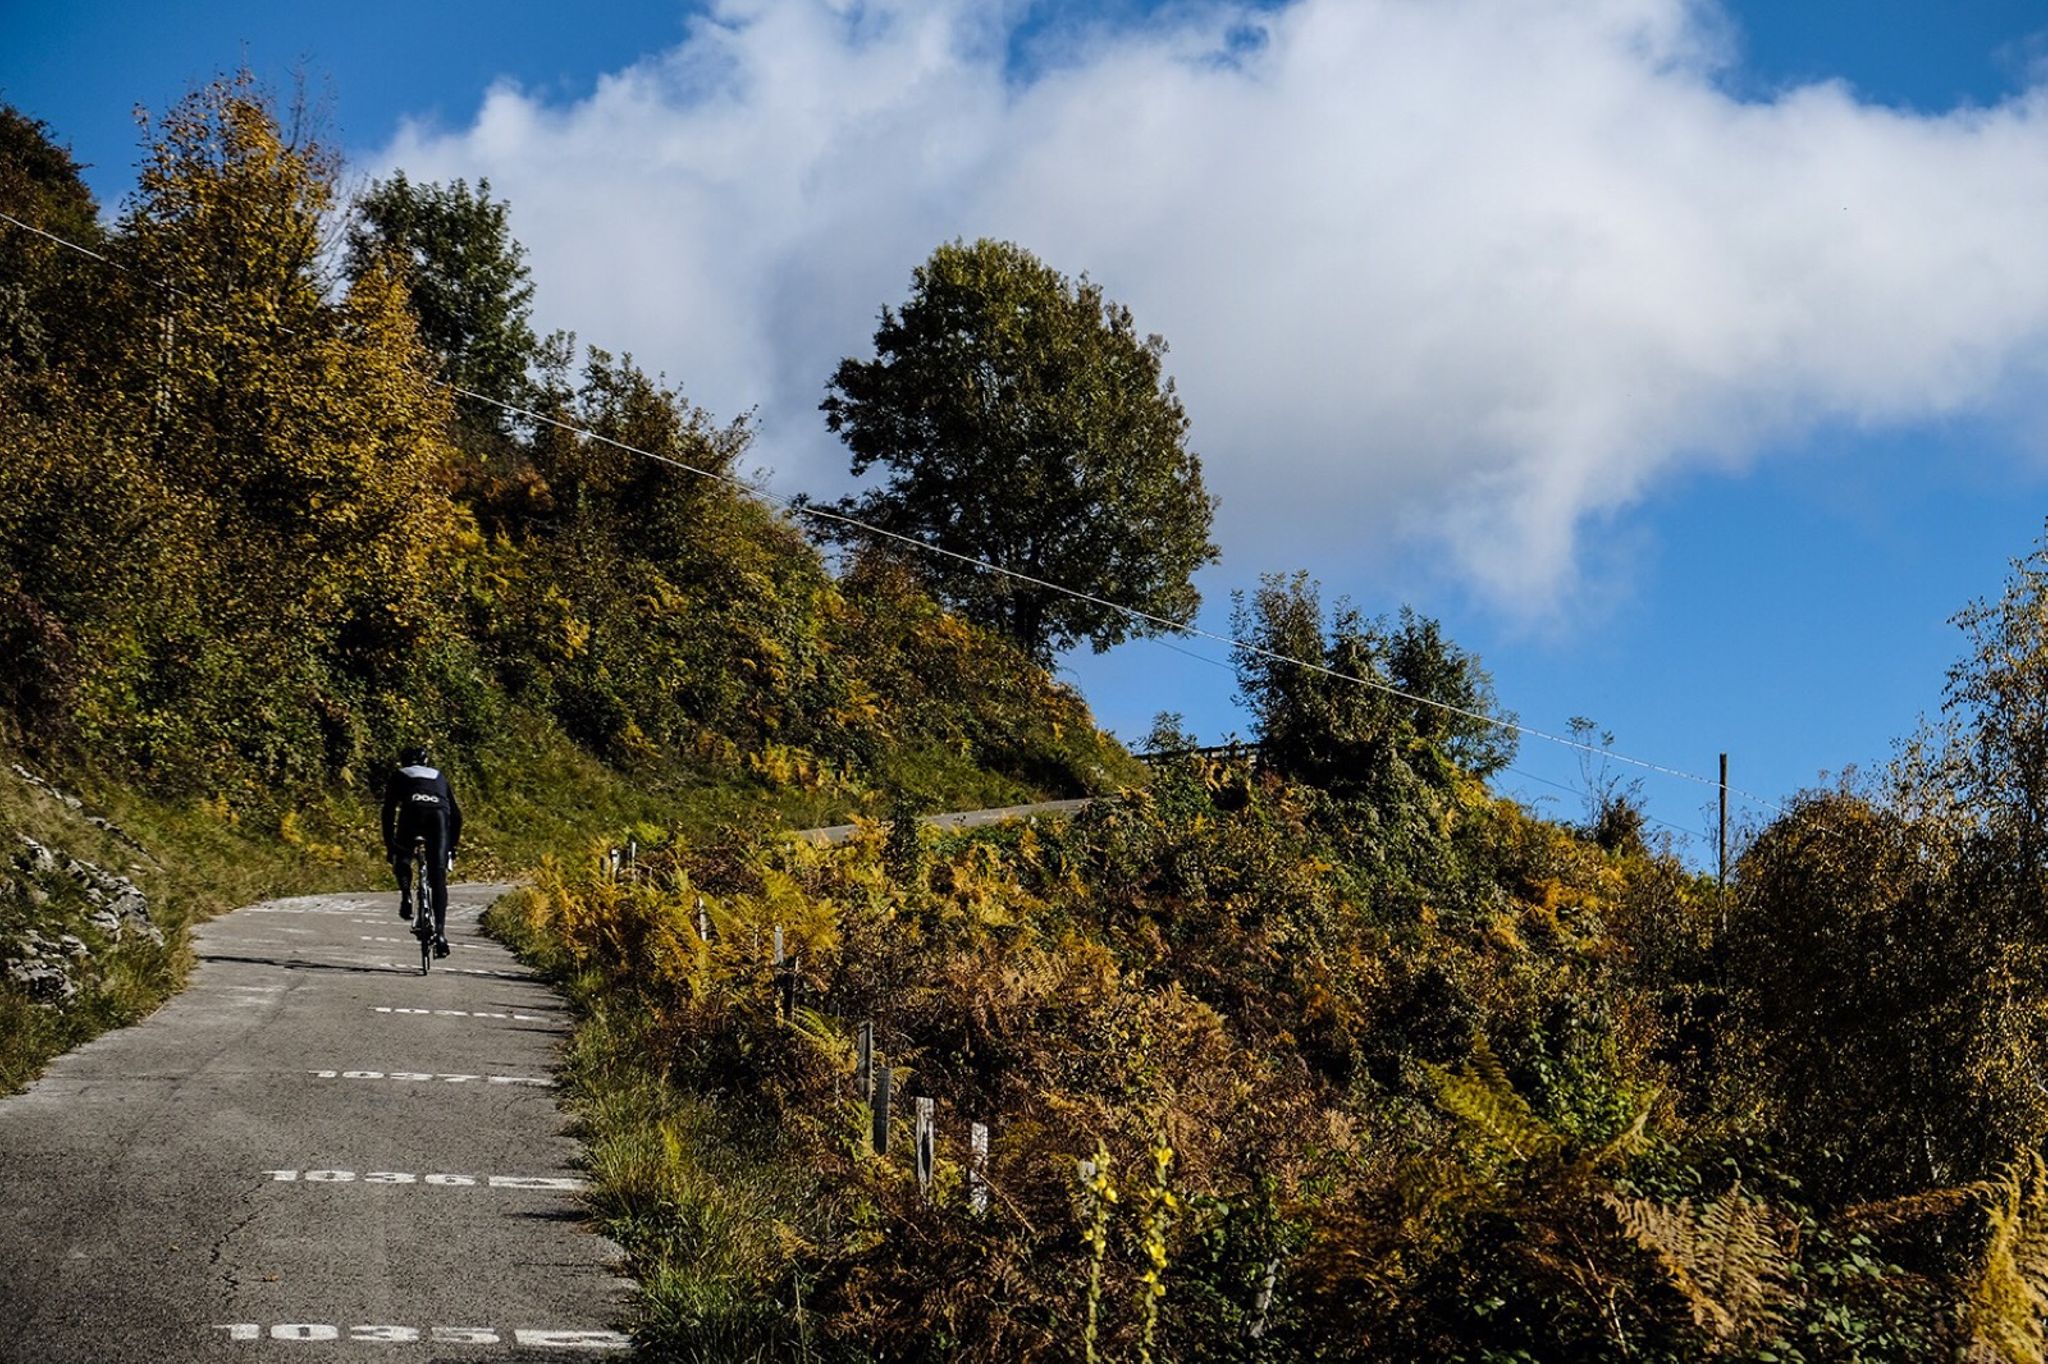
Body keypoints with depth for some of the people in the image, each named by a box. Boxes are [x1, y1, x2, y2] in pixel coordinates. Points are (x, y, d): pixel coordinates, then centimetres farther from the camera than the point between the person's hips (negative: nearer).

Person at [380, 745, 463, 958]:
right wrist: (452, 846, 39)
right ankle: (440, 932, -9)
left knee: (403, 858, 27)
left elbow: (388, 812, 23)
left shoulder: (399, 776, 32)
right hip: (439, 813, 1)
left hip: (412, 810, -1)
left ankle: (406, 896, 0)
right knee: (438, 877, 2)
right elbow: (456, 814, 33)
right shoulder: (439, 776, 37)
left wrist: (389, 846, 27)